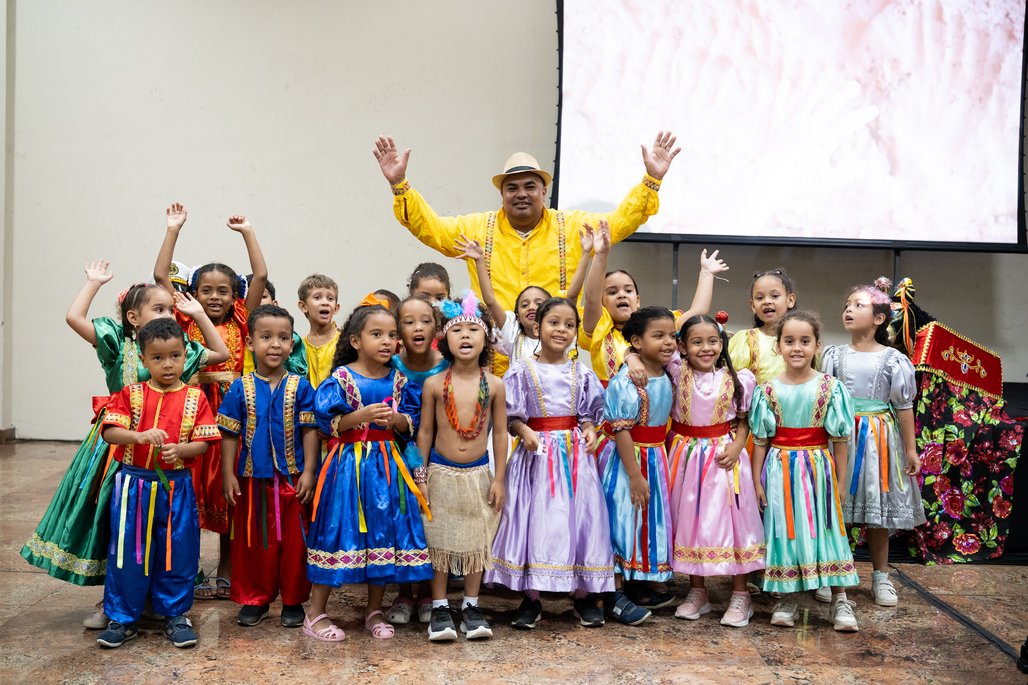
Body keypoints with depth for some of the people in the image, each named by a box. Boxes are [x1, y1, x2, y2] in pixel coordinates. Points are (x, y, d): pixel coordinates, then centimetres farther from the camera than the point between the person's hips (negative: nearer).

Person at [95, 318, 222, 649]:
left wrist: (179, 449, -23)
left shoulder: (195, 398, 1)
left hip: (176, 486, 0)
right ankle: (123, 618, 21)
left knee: (178, 551, 6)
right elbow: (109, 432, -10)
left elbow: (202, 443, -3)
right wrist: (139, 436, -28)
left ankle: (175, 614, 23)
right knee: (128, 551, 6)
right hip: (134, 484, 0)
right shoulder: (130, 394, 0)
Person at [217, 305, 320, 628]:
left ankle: (293, 600, 22)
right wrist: (228, 475, -4)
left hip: (292, 478, 0)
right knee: (252, 541, 10)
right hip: (252, 478, 1)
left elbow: (310, 431, -2)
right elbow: (229, 434, 1)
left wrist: (308, 472, -7)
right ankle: (255, 599, 26)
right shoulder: (240, 389, -1)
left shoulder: (300, 387, -2)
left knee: (294, 541, 7)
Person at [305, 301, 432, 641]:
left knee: (385, 532, 7)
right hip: (349, 464, -4)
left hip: (387, 466, 4)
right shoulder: (341, 378, -7)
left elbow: (412, 424, 8)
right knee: (340, 531, -2)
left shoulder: (399, 380, 5)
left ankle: (374, 611, 24)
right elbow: (327, 422, -11)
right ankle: (315, 614, 12)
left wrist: (396, 419, -13)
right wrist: (361, 415, -22)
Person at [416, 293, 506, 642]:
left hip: (478, 473, 1)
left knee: (477, 541, 10)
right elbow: (425, 433, 0)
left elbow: (500, 433, 1)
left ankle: (471, 606, 24)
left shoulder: (493, 385, -5)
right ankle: (440, 607, 19)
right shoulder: (434, 384, -7)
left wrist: (498, 479, 0)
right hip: (441, 472, -1)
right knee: (439, 540, 7)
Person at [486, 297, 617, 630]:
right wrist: (525, 433, -18)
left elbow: (590, 412, 12)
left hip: (574, 453, 2)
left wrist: (590, 431, -6)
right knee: (534, 518, 0)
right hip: (537, 452, -2)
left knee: (580, 517, 4)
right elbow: (512, 414, -1)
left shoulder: (581, 372, 7)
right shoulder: (523, 370, -1)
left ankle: (583, 594, 18)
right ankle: (531, 598, 12)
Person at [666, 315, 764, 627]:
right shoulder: (678, 373, -5)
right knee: (689, 520, 8)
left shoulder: (737, 379, -5)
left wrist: (737, 447, -12)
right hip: (686, 455, 1)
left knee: (730, 519, 1)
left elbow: (743, 421, 4)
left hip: (723, 456, -1)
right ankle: (697, 590, 23)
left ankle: (740, 594, 15)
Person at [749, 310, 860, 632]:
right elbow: (760, 440, 3)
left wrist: (840, 480, 1)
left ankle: (840, 600, 11)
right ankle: (786, 598, 16)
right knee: (784, 530, 5)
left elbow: (839, 438, 0)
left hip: (818, 468, -1)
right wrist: (757, 481, 2)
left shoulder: (830, 387, -4)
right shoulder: (768, 390, -1)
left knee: (826, 529, 2)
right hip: (780, 470, 1)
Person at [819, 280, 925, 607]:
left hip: (879, 438, -1)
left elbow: (904, 406, 0)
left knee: (878, 509, 9)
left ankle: (881, 576, 23)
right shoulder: (834, 356, 1)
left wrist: (911, 450, 0)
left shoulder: (893, 359, -3)